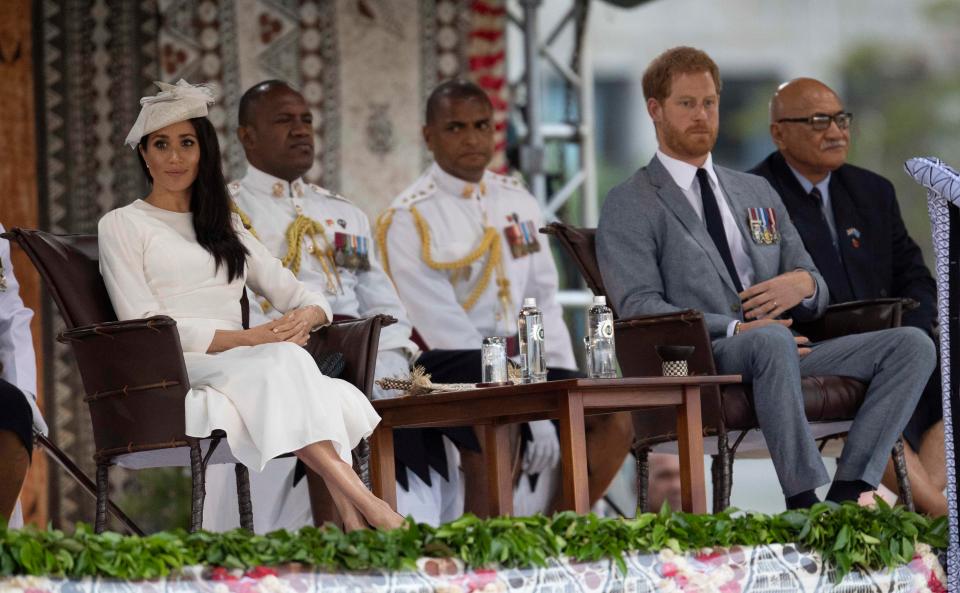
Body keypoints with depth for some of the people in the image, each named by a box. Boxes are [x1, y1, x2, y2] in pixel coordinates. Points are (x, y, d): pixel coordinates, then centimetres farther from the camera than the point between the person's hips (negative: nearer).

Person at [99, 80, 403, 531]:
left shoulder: (226, 229, 27)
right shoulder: (122, 225, 10)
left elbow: (306, 298, 22)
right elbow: (144, 326, -4)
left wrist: (305, 318, -6)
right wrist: (248, 338, -13)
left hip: (238, 370, 5)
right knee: (282, 361, -35)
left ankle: (349, 512, -49)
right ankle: (361, 503, -45)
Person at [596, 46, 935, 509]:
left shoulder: (758, 193, 26)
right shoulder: (629, 206, 7)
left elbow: (816, 298, 23)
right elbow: (640, 308, -7)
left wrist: (804, 284, -4)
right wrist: (735, 329, -20)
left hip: (784, 351, 6)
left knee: (912, 345, -15)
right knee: (770, 340, -40)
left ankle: (849, 493, -27)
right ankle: (805, 502, -39)